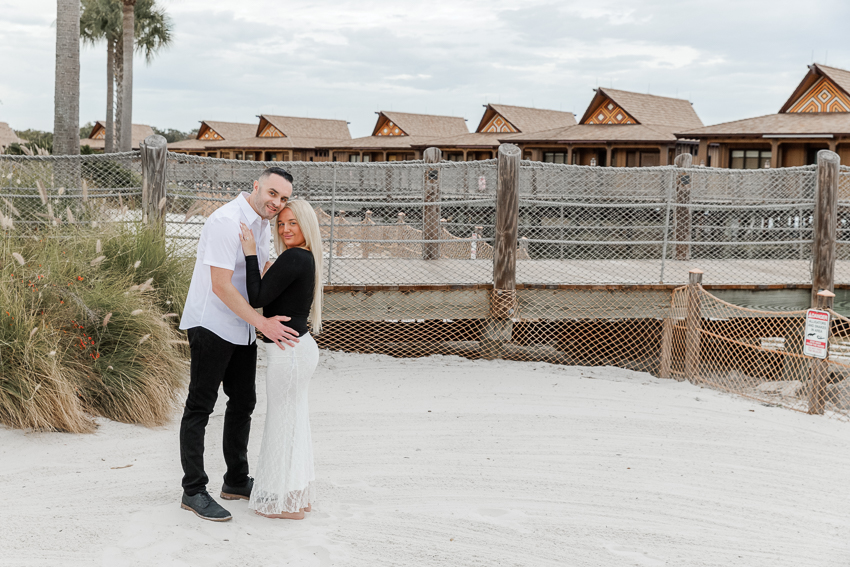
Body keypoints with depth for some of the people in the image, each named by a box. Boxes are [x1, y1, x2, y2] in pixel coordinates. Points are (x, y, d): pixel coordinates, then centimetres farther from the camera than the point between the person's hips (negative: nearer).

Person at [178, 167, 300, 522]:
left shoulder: (262, 225, 10)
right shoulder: (227, 221, -19)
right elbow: (221, 284, -25)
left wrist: (276, 317, 14)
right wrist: (261, 322, -24)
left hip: (242, 329, 10)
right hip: (211, 326, -10)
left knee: (243, 402, 15)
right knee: (200, 407, -3)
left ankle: (237, 481, 28)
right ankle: (193, 491, 3)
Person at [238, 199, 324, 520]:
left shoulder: (293, 258, -18)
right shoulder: (307, 258, 11)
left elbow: (256, 298, -20)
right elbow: (270, 295, 20)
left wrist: (250, 254, -17)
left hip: (288, 351, -10)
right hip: (299, 347, 10)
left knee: (283, 422, 1)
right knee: (295, 421, 17)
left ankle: (285, 501, 11)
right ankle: (298, 494, 28)